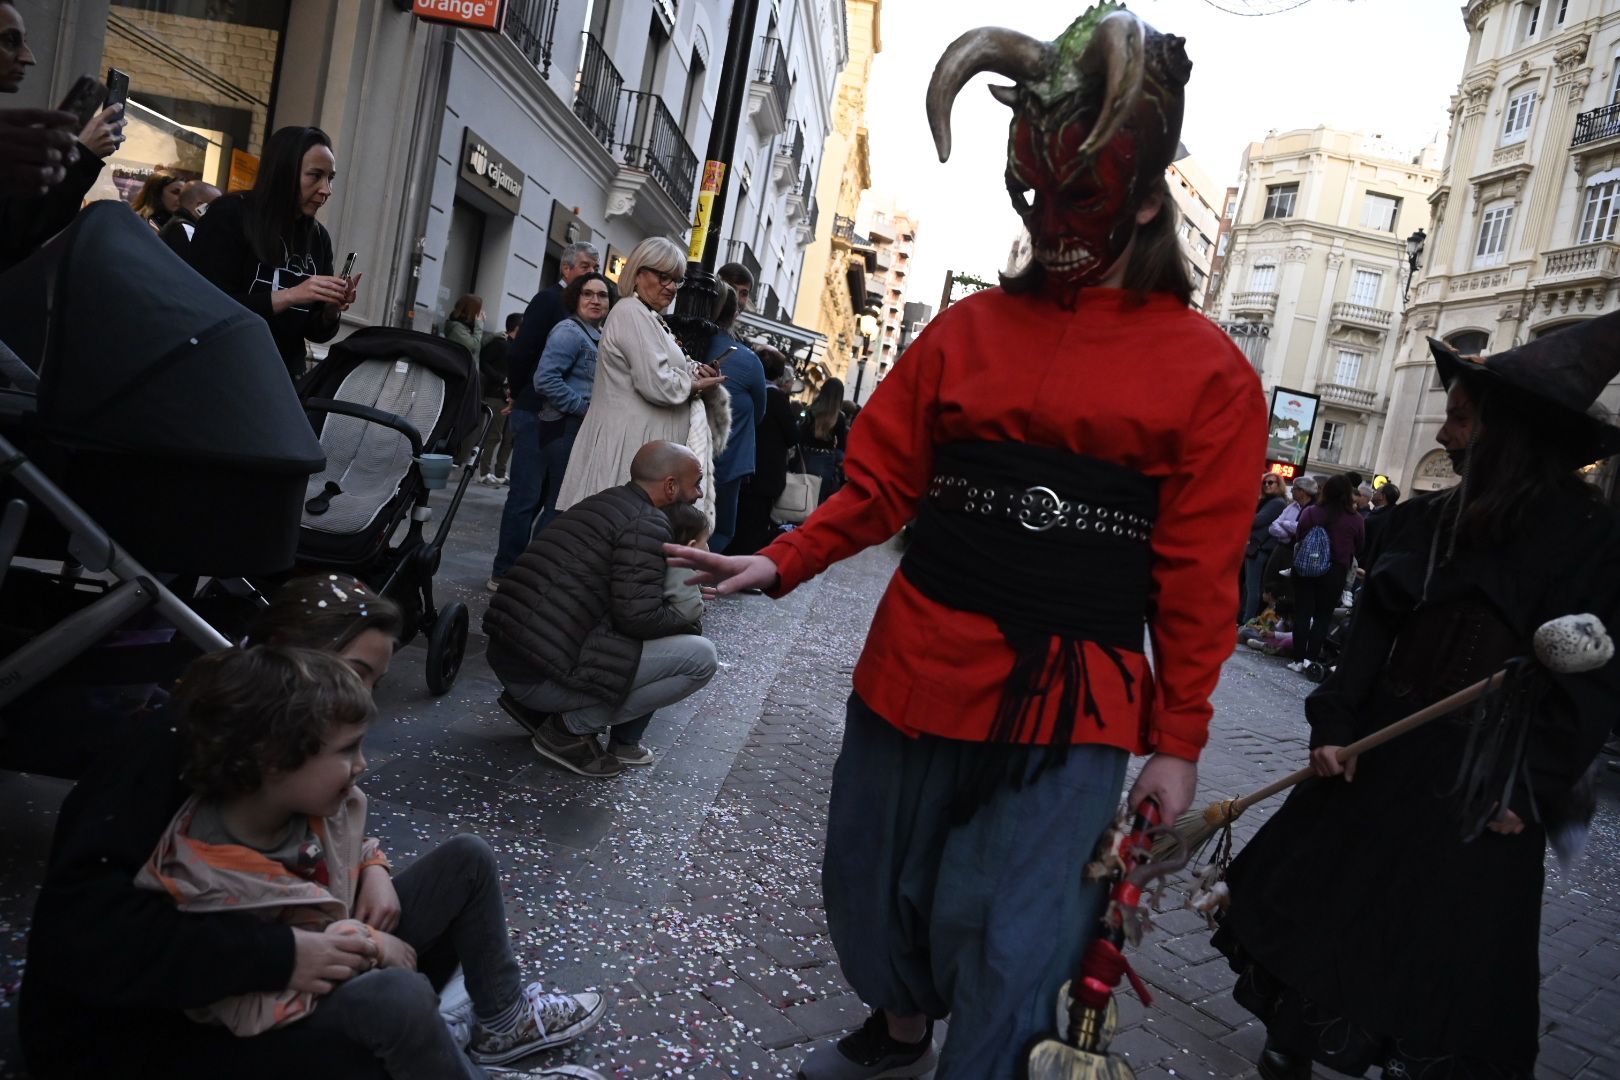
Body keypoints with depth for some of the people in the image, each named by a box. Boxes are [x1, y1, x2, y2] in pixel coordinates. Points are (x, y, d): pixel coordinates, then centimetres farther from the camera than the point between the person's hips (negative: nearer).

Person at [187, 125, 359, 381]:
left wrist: (332, 310, -13)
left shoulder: (319, 238, 4)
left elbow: (314, 331, 7)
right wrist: (287, 296, -22)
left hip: (284, 378, 3)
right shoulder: (229, 216, -7)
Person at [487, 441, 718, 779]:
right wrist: (687, 614, 3)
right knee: (700, 656, -7)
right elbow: (639, 617, -17)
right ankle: (571, 727, -2)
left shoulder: (600, 503, 18)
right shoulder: (646, 522, -9)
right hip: (541, 676, -9)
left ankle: (534, 705, 15)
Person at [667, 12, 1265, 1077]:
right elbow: (882, 483, 9)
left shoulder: (1210, 370, 0)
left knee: (1007, 953, -2)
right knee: (872, 890, 18)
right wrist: (782, 563, -3)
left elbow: (1198, 577, -1)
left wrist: (1179, 742, -1)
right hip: (916, 667, 4)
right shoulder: (969, 327, 7)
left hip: (1071, 704, -3)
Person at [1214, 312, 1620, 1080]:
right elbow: (1371, 633, 3)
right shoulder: (1423, 520, 3)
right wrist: (1333, 725, -6)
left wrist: (1531, 789, -12)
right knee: (1316, 906, 11)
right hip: (1382, 752, 5)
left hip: (1482, 784, -4)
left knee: (1442, 953, 6)